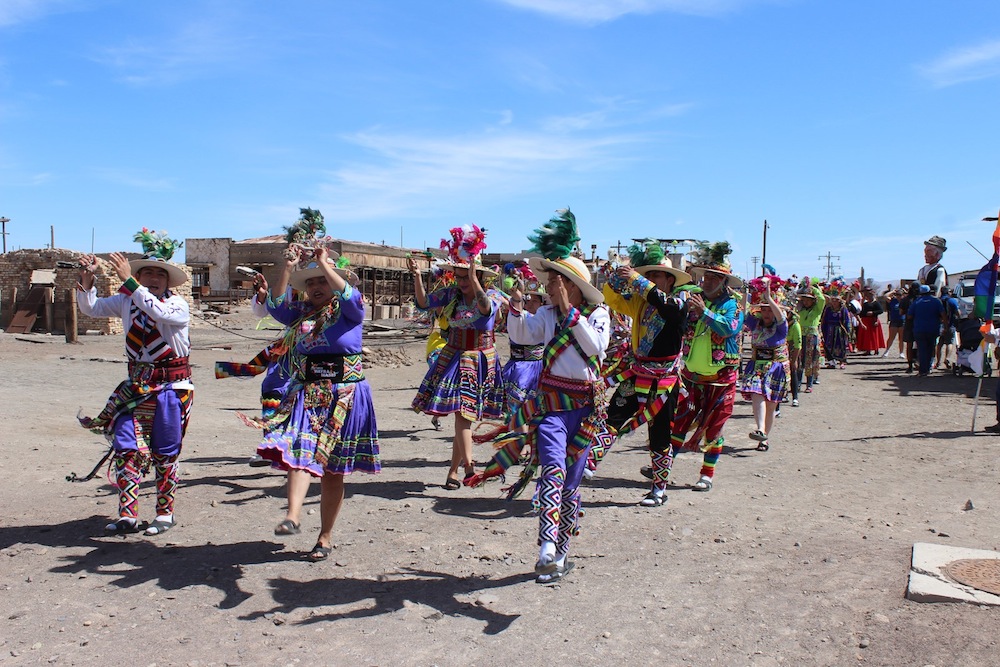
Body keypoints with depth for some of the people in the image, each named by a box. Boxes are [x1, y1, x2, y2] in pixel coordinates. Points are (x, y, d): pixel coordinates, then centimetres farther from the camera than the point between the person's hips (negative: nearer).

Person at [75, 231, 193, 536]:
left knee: (165, 454, 4)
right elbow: (91, 308, 9)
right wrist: (87, 281, -8)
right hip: (136, 386, 5)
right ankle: (127, 516, 6)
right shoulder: (127, 301, 5)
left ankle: (165, 514, 20)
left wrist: (128, 281, -34)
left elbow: (158, 311, -33)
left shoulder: (178, 305, -12)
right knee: (125, 448, -1)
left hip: (171, 388, -5)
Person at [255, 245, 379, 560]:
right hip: (305, 394, 2)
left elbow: (350, 297, -20)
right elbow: (275, 305, -6)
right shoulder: (301, 312, 12)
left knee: (333, 469, 4)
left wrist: (324, 263, -19)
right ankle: (292, 517, -33)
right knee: (300, 453, -22)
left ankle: (326, 537, 13)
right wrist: (288, 268, -14)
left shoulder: (348, 311, 2)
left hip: (345, 397, -2)